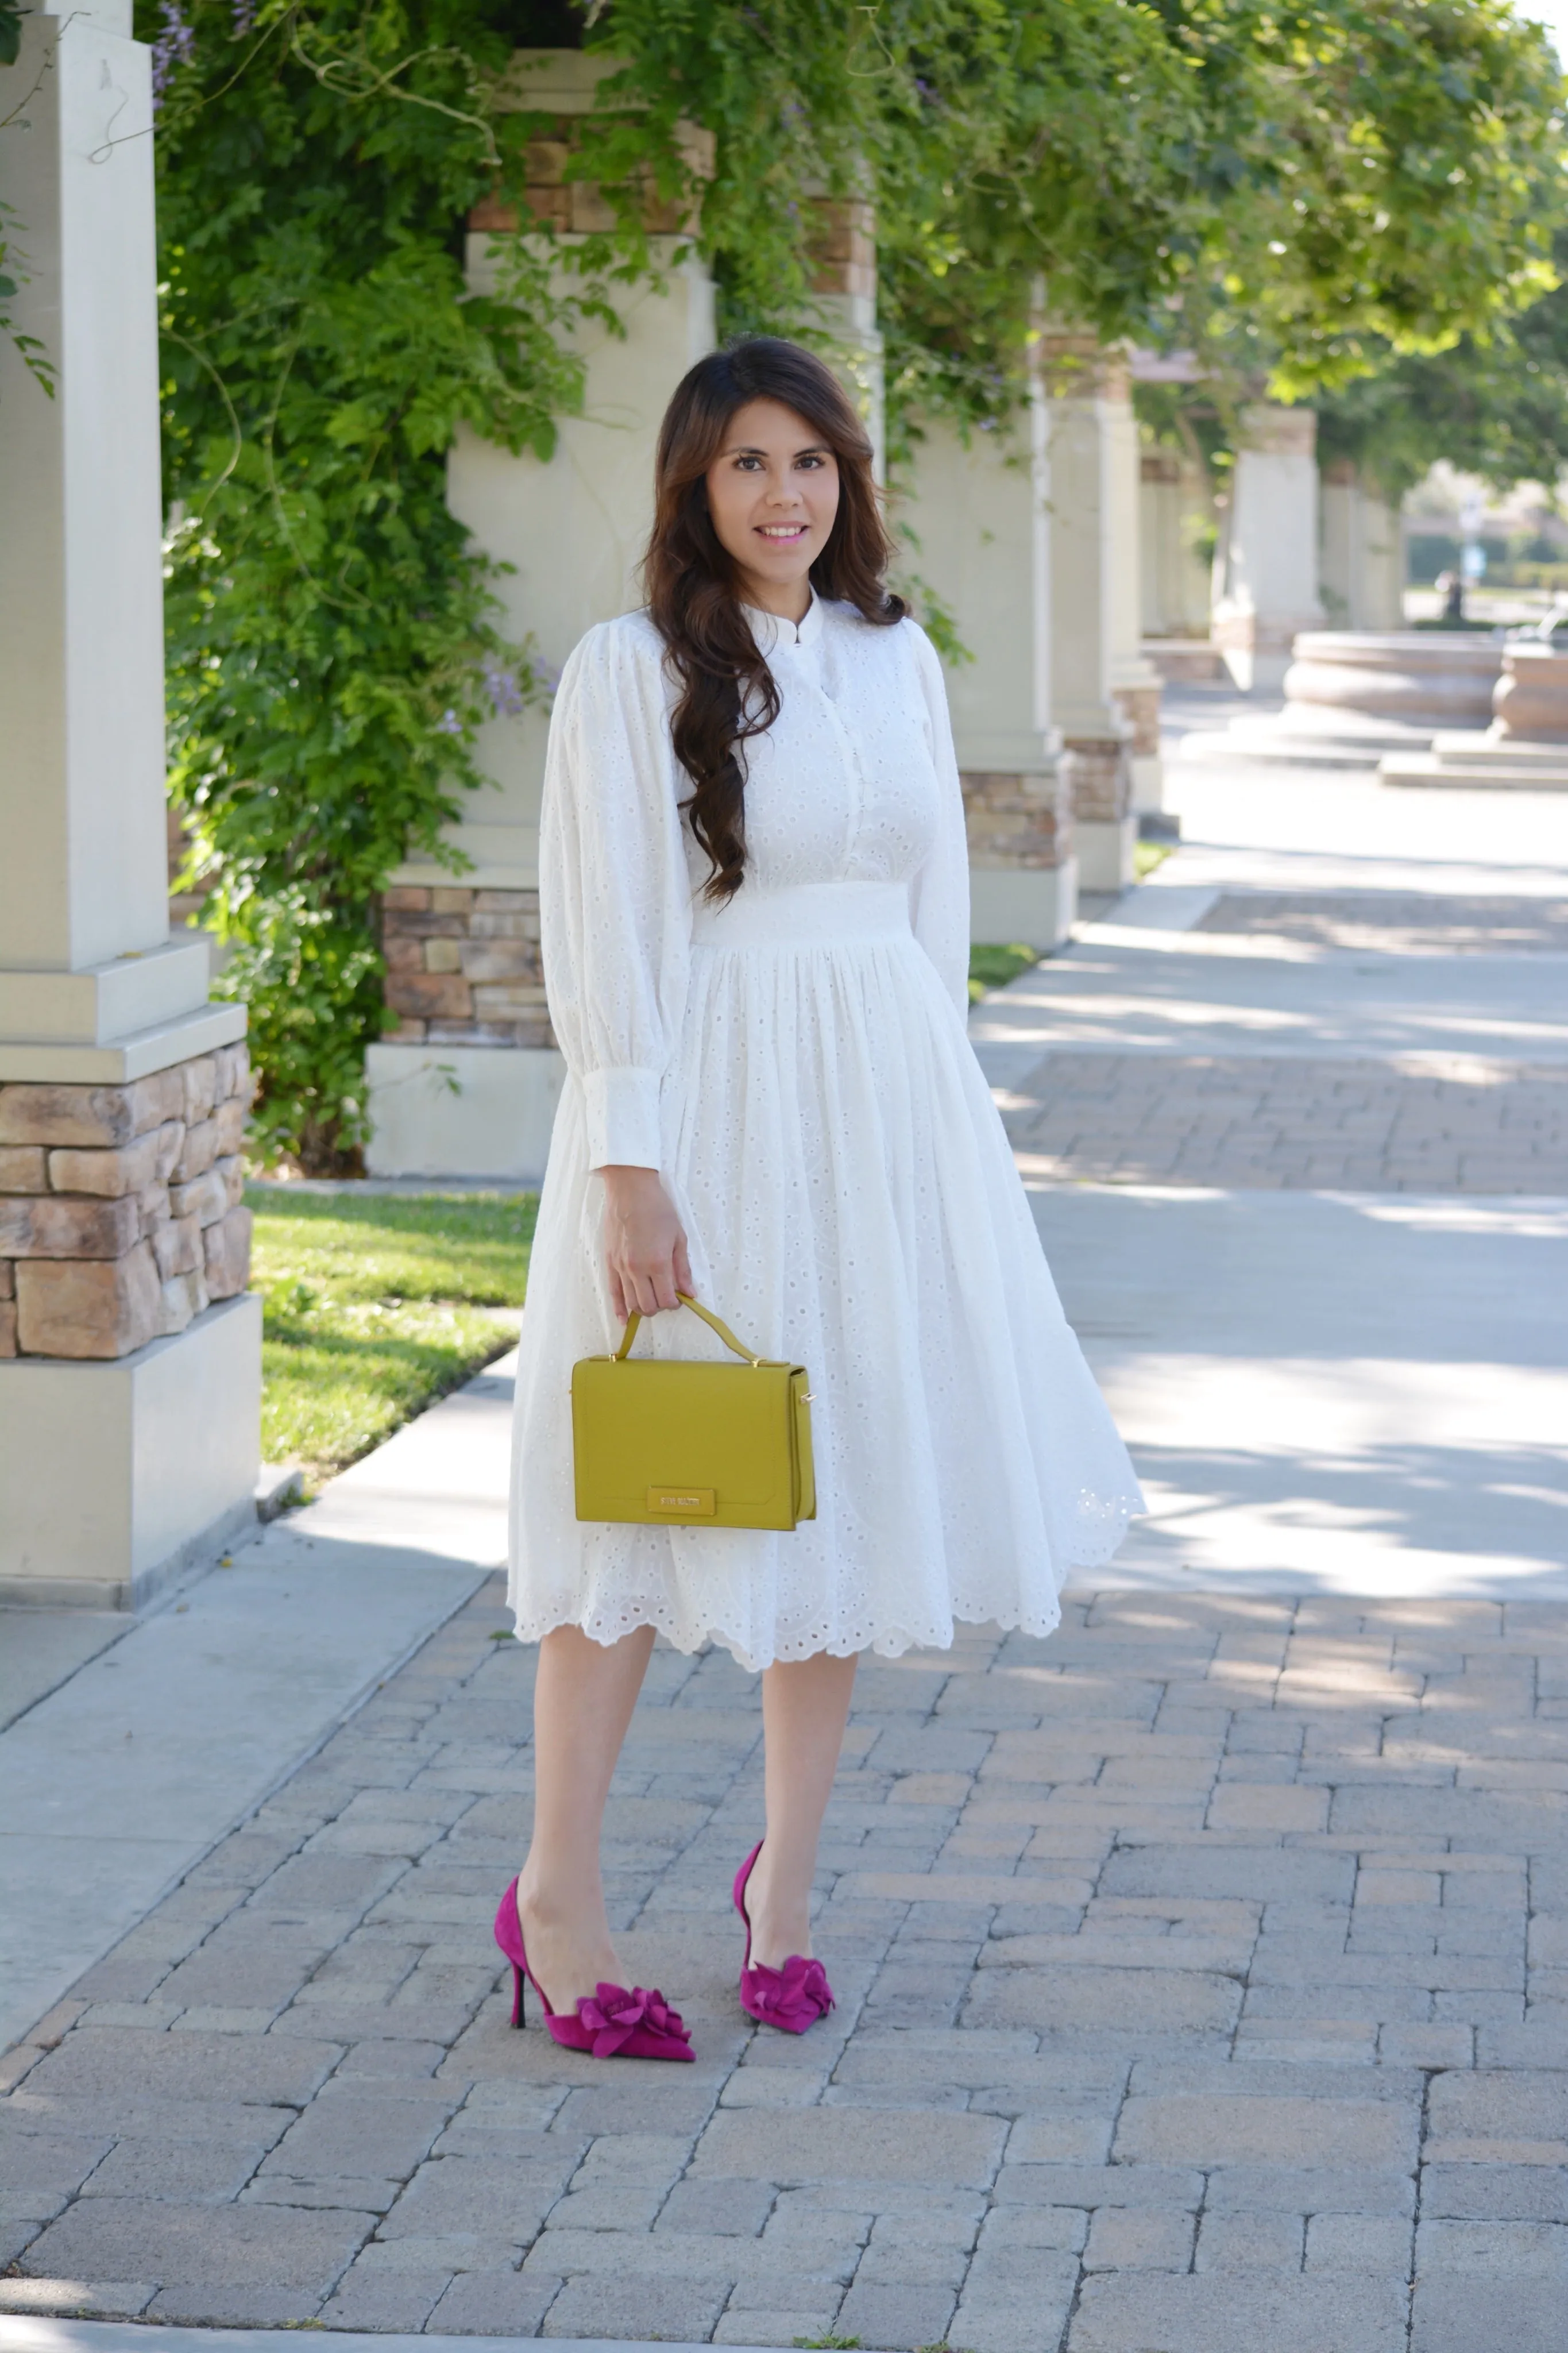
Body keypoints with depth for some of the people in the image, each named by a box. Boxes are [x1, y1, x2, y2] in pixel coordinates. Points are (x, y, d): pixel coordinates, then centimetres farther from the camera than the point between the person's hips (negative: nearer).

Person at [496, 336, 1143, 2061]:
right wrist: (632, 1168, -16)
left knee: (851, 1480, 9)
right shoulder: (631, 670, -7)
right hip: (710, 1106, -5)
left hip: (887, 1105, 5)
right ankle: (555, 1898, 8)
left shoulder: (896, 660, 10)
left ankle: (786, 1877, 22)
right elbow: (604, 934, -11)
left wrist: (935, 1120, 12)